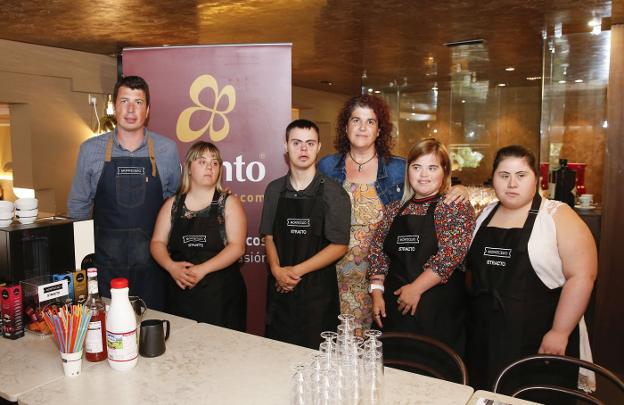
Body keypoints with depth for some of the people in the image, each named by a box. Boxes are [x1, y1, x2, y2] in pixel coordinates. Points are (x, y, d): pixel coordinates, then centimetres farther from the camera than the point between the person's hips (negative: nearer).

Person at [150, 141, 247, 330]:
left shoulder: (229, 203, 0)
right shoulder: (172, 204, 9)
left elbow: (237, 247, -10)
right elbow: (157, 243, 7)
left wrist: (202, 269, -19)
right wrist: (171, 266, -13)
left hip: (221, 293, -2)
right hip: (181, 291, 2)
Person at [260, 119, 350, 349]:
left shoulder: (333, 193, -6)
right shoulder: (274, 190, 6)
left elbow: (339, 246, -8)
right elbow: (269, 236, 8)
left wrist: (297, 271, -12)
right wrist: (276, 269, -10)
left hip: (318, 289, -3)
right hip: (280, 288, 3)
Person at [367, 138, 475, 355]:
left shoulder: (457, 207, -4)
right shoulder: (394, 209, 11)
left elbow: (450, 254, -15)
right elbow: (377, 252, 11)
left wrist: (416, 288, -15)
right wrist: (377, 292, 1)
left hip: (439, 311, -4)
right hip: (394, 308, 4)